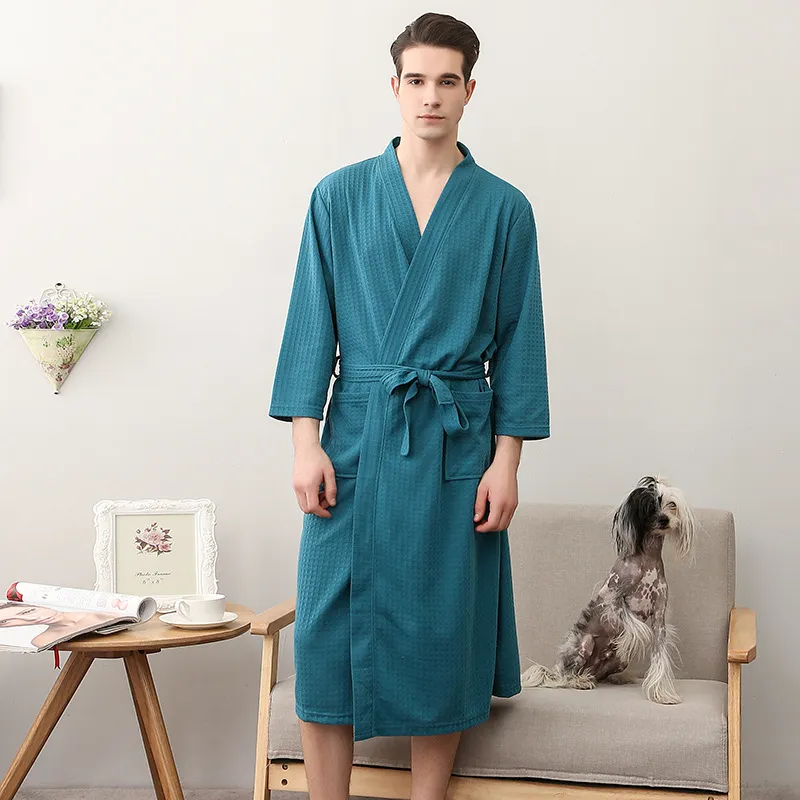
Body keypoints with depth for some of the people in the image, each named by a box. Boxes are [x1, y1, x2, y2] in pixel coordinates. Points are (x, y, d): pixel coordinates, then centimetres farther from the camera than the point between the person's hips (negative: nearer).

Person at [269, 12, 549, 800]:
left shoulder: (503, 208, 5)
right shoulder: (340, 196, 5)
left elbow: (517, 339, 4)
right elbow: (312, 323, 3)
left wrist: (506, 460, -2)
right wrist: (306, 441, -5)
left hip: (455, 441, 0)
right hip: (356, 437, 0)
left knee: (441, 634, 5)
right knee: (328, 630, 0)